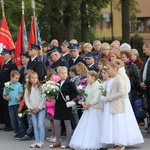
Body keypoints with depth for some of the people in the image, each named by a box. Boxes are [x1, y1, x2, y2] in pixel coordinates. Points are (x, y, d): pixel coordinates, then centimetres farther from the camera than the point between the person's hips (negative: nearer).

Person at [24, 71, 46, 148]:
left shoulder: (40, 87, -2)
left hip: (41, 109, -3)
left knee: (40, 124, -10)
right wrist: (31, 109, -4)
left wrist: (39, 108, -10)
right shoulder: (27, 89, 5)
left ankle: (41, 141, -7)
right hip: (33, 110, 3)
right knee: (35, 126, 5)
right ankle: (37, 141, 8)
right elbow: (26, 99, 4)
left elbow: (44, 98, -6)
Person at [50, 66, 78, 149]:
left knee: (67, 123, 2)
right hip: (58, 106, 6)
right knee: (56, 124, 8)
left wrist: (69, 98, -17)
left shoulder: (70, 83, -7)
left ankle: (68, 143, 9)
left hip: (66, 106, -6)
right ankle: (58, 142, 18)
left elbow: (75, 93, -12)